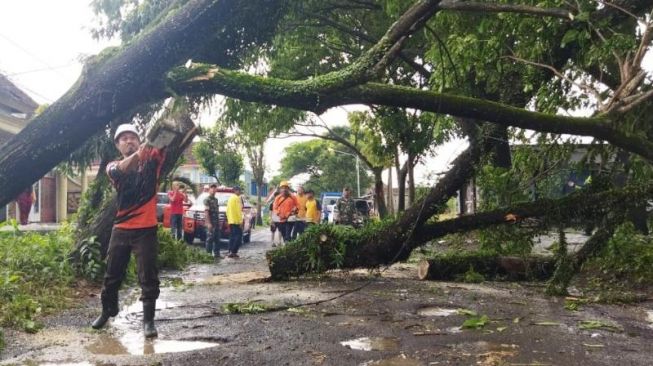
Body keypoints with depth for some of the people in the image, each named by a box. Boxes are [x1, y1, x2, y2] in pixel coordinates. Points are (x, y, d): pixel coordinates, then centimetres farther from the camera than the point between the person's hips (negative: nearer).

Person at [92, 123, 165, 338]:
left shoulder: (152, 160, 3)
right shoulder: (114, 166, 5)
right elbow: (116, 172, -20)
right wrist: (136, 155, -38)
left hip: (146, 229, -3)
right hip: (121, 229, 3)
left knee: (148, 276, -3)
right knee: (112, 274, 15)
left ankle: (148, 320, 6)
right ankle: (107, 311, 36)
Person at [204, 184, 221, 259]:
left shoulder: (216, 199, 17)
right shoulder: (207, 199, -7)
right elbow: (206, 211, -14)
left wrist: (219, 221, 16)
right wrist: (209, 223, -20)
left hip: (217, 222, 8)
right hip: (211, 222, -8)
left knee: (217, 239, 9)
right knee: (210, 238, -4)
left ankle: (216, 254, 14)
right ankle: (208, 254, 2)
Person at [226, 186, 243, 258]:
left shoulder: (230, 198, 16)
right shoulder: (237, 198, -10)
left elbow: (227, 210, 19)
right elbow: (238, 210, -16)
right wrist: (240, 221, -15)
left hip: (230, 221, 9)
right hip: (236, 221, -9)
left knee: (232, 236, 12)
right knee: (238, 236, -6)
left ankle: (230, 252, 10)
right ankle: (233, 252, -12)